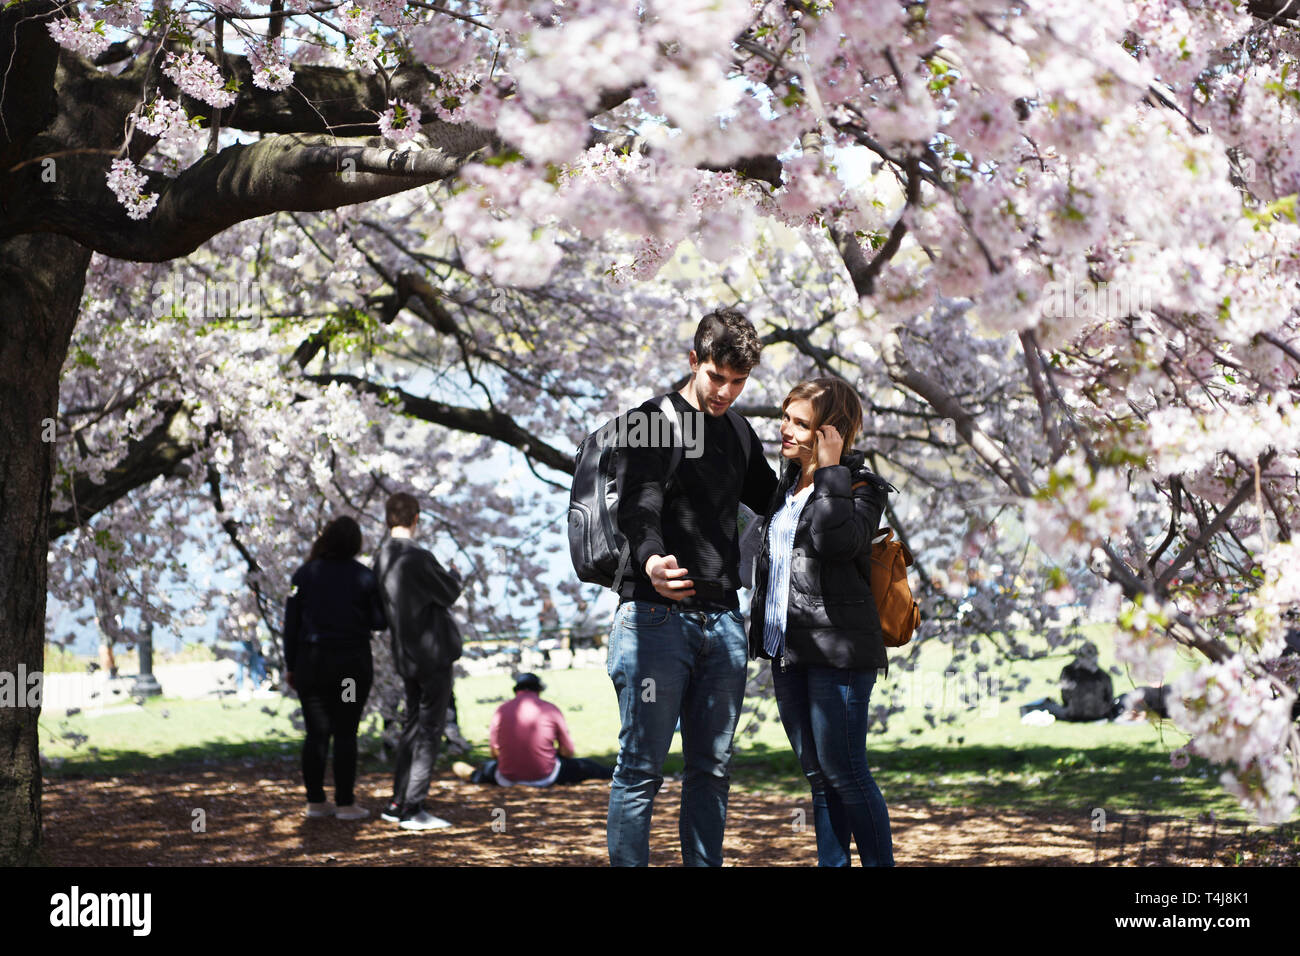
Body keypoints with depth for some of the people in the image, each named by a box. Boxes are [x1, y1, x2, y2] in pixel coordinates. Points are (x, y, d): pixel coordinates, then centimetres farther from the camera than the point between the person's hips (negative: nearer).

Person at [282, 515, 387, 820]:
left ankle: (315, 801, 10)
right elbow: (379, 622, -2)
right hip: (352, 663, -2)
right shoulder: (363, 576, -5)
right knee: (345, 733, 1)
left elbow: (291, 623, 1)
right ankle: (345, 803, 0)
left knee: (316, 733, 8)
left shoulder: (304, 575, 0)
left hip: (311, 662, 2)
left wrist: (290, 665, 9)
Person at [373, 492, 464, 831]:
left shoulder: (382, 559, 6)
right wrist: (455, 575, 14)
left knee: (413, 725, 17)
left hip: (405, 656, 8)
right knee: (429, 729, -3)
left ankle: (398, 803, 20)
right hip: (432, 653, -8)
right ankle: (413, 808, -4)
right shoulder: (418, 558, -19)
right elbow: (449, 593, -8)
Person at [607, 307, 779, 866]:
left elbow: (771, 501, 31)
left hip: (722, 620, 6)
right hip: (656, 616, -6)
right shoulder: (655, 421, -5)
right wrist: (650, 559, -42)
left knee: (712, 768, 9)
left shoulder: (740, 433, 16)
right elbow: (639, 506, -21)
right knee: (642, 768, -5)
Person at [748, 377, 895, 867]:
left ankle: (880, 862, 1)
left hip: (837, 649, -8)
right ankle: (832, 862, 18)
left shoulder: (859, 486, -8)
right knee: (817, 773, 12)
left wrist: (831, 470, -21)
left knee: (845, 771, -7)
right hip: (787, 648, 8)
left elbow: (837, 541, -28)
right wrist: (759, 624, 23)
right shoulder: (789, 482, 15)